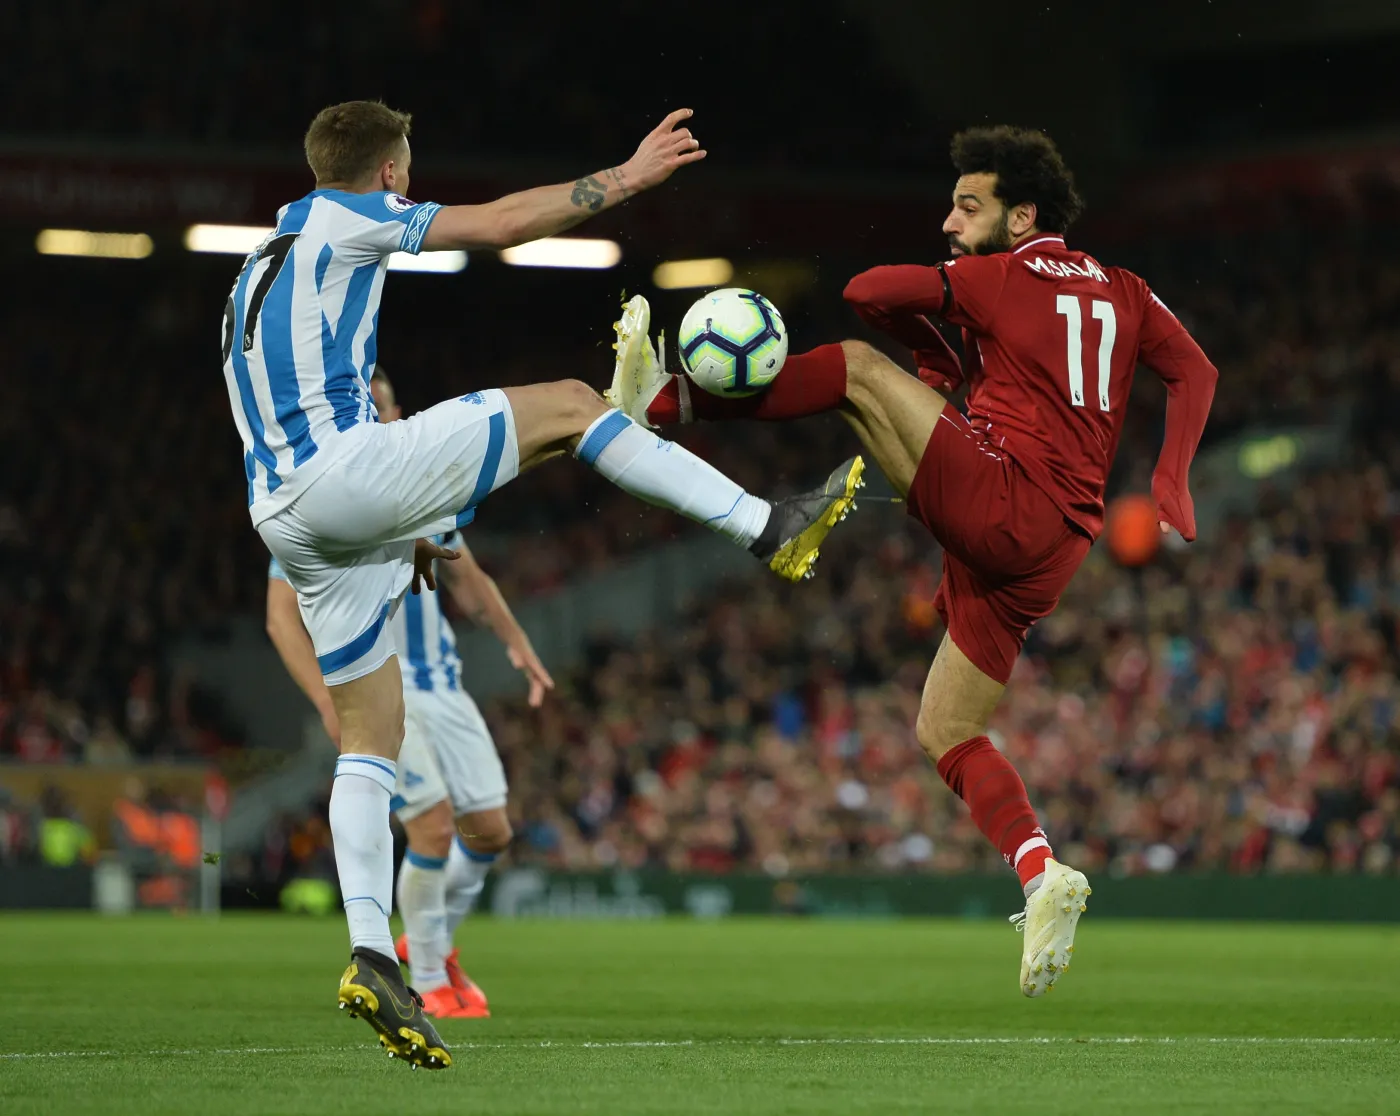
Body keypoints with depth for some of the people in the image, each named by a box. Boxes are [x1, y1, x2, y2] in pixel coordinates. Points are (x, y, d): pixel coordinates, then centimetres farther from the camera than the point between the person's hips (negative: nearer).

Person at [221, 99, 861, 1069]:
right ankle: (771, 529, -5)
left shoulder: (264, 266, 30)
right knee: (566, 405, -1)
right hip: (344, 470, -9)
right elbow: (498, 223, 1)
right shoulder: (339, 217, 5)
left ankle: (371, 957, -5)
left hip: (284, 512, 9)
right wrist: (628, 177, 8)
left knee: (371, 740, 8)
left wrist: (396, 535, 32)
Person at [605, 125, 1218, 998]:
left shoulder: (999, 277, 1)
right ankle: (1042, 877, -3)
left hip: (994, 495, -7)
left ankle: (664, 400, -11)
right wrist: (1171, 484, 9)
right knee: (947, 731, 14)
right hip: (1047, 559, 7)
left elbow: (870, 291, -5)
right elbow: (1195, 371, 13)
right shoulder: (1123, 292, 19)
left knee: (859, 368, -4)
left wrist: (941, 361, 12)